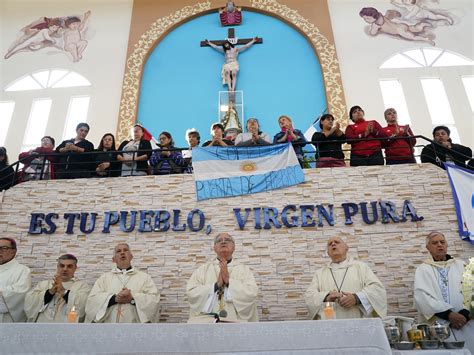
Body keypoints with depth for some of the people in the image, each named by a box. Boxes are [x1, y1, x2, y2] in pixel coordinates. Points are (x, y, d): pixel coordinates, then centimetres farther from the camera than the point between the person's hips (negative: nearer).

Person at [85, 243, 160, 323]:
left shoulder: (144, 277, 8)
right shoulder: (104, 277, 12)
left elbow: (154, 299, -4)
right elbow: (92, 300, 0)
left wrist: (132, 298, -16)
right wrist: (115, 298, -14)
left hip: (135, 322, -1)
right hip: (109, 322, 1)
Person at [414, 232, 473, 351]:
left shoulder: (461, 265, 11)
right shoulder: (423, 269, 5)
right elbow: (422, 296, -8)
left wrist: (463, 314, -13)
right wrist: (449, 314, -17)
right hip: (436, 324, -2)